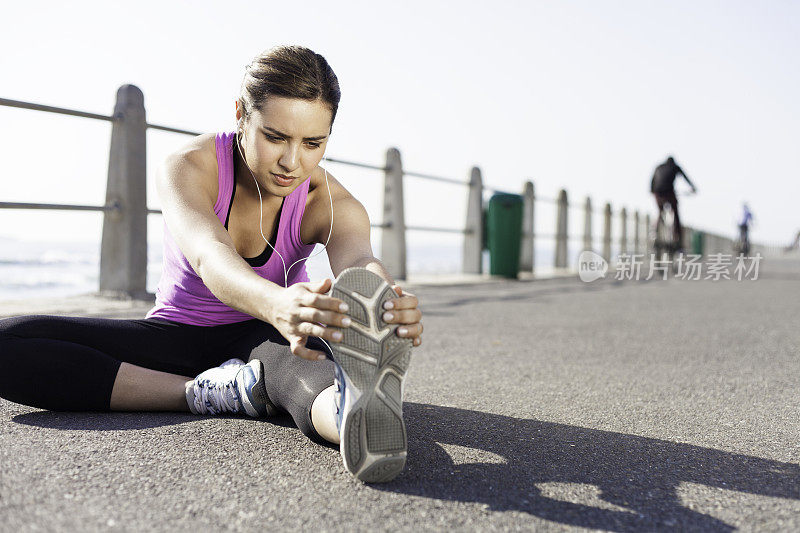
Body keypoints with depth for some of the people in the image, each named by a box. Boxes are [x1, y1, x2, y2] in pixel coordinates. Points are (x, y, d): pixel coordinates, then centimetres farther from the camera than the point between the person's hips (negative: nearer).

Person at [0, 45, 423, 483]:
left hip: (265, 337, -1)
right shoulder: (187, 168, -22)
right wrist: (276, 303, -66)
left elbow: (360, 264, -39)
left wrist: (392, 308, -65)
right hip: (177, 337, 2)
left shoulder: (331, 202, -17)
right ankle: (213, 392, -30)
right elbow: (210, 257, -43)